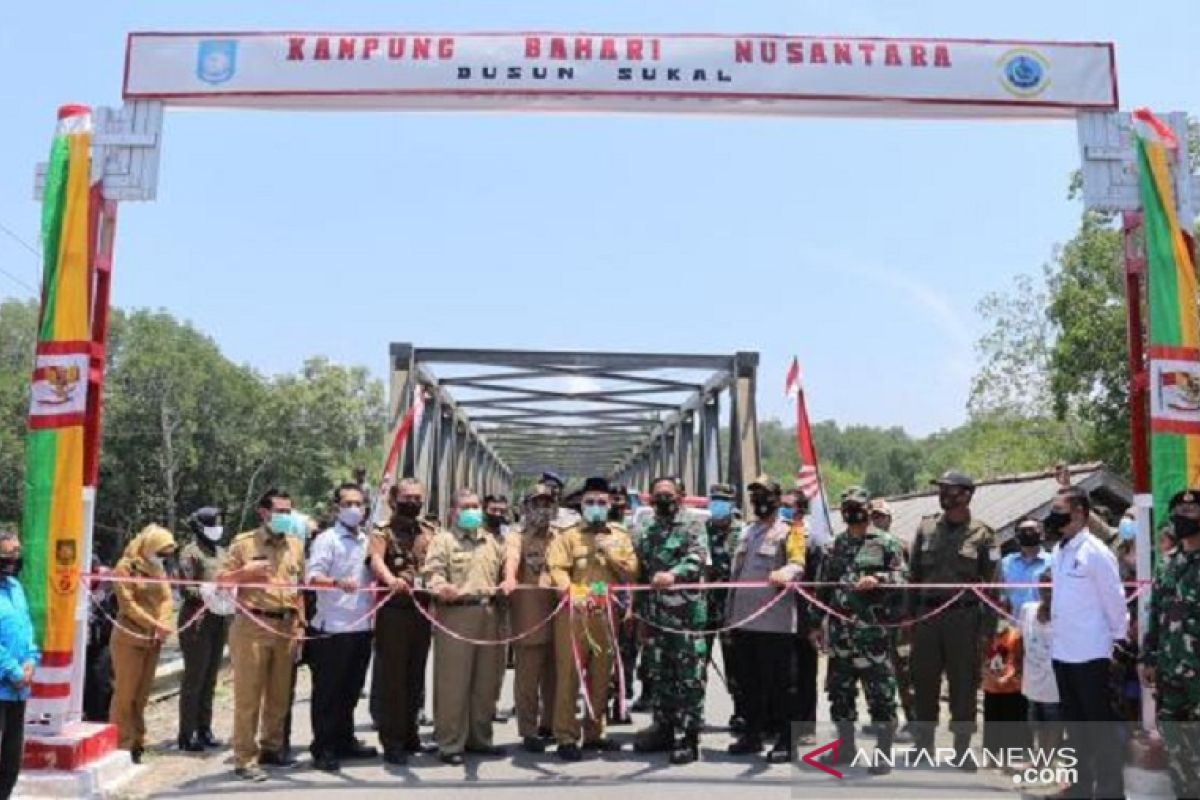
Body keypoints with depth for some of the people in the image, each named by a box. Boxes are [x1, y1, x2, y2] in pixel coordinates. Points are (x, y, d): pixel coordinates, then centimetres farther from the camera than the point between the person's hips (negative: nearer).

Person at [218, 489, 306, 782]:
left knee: (279, 693, 11)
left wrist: (300, 624, 9)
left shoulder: (296, 545, 13)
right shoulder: (243, 543, 0)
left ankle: (272, 747, 24)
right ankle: (246, 758, 3)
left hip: (286, 626, 5)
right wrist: (245, 571, -16)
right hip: (252, 625, -5)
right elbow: (220, 581, 1)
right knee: (248, 694, -2)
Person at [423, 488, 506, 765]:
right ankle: (450, 743, 5)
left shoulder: (491, 541, 20)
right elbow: (433, 572, -10)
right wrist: (441, 587, -29)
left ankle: (479, 737, 22)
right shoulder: (443, 539, 3)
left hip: (488, 614, 6)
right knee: (453, 682, -2)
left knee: (486, 680, 10)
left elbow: (504, 570, 23)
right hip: (456, 614, -5)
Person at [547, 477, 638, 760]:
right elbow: (557, 569, -11)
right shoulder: (567, 536, 3)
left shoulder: (620, 537, 14)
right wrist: (572, 592, -28)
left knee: (600, 676, 10)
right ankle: (566, 737, 2)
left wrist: (609, 552, -6)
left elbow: (631, 571, 5)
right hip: (574, 613, -4)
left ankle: (594, 733, 21)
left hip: (607, 615, 4)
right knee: (569, 675, -4)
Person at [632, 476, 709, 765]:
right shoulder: (646, 530, 17)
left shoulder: (692, 525, -1)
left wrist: (673, 574, -35)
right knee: (658, 673, 12)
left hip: (685, 612, -6)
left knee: (689, 676, -3)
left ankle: (688, 736, 3)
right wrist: (634, 605, 16)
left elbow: (697, 558, -18)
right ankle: (663, 728, 24)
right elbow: (638, 569, 20)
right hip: (654, 613, 6)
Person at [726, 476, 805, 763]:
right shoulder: (747, 531, 20)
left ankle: (784, 740, 5)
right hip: (743, 619, 7)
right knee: (748, 680, 13)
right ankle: (752, 734, 24)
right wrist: (729, 611, 21)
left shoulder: (789, 531, -1)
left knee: (778, 682, -3)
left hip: (774, 621, -7)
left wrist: (785, 572, -40)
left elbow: (797, 564, -17)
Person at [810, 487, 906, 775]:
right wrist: (815, 624, 13)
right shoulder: (834, 545, 15)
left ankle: (883, 753, 6)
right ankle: (845, 748, 24)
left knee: (880, 692, -3)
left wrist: (877, 580, -24)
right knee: (840, 690, 11)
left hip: (873, 632, -5)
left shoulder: (887, 543, 2)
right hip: (839, 631, 5)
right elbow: (822, 586, 16)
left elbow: (902, 577, -6)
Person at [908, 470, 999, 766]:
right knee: (924, 684, 9)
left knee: (964, 686, 4)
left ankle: (962, 749, 16)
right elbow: (914, 575, 11)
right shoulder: (926, 528, 8)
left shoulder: (982, 534, -2)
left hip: (964, 617, -3)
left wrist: (987, 628, -8)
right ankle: (923, 745, 21)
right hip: (927, 616, 3)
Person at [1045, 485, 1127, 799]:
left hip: (1090, 653, -8)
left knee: (1100, 724, 2)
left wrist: (1119, 639, -5)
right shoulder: (1058, 552, 10)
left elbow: (1114, 600, -10)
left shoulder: (1095, 552, -13)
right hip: (1062, 652, 8)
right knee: (1074, 723, 17)